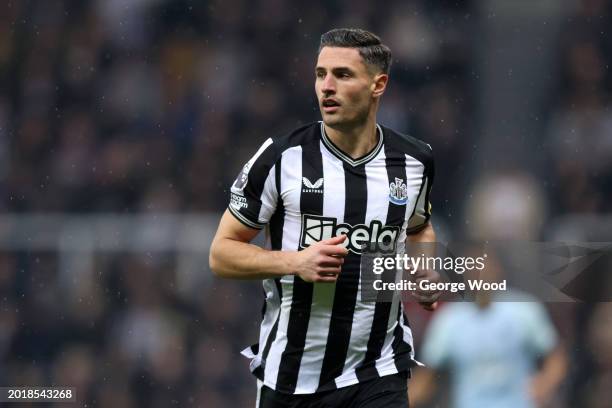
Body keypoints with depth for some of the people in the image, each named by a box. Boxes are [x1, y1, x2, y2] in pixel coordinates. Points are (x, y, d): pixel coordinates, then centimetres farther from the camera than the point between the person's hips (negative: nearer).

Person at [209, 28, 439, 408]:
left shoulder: (415, 161, 2)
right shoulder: (281, 158, -8)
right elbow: (221, 252, -3)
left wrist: (426, 271, 2)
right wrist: (295, 262, -19)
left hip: (378, 376, 1)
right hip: (288, 376, -1)